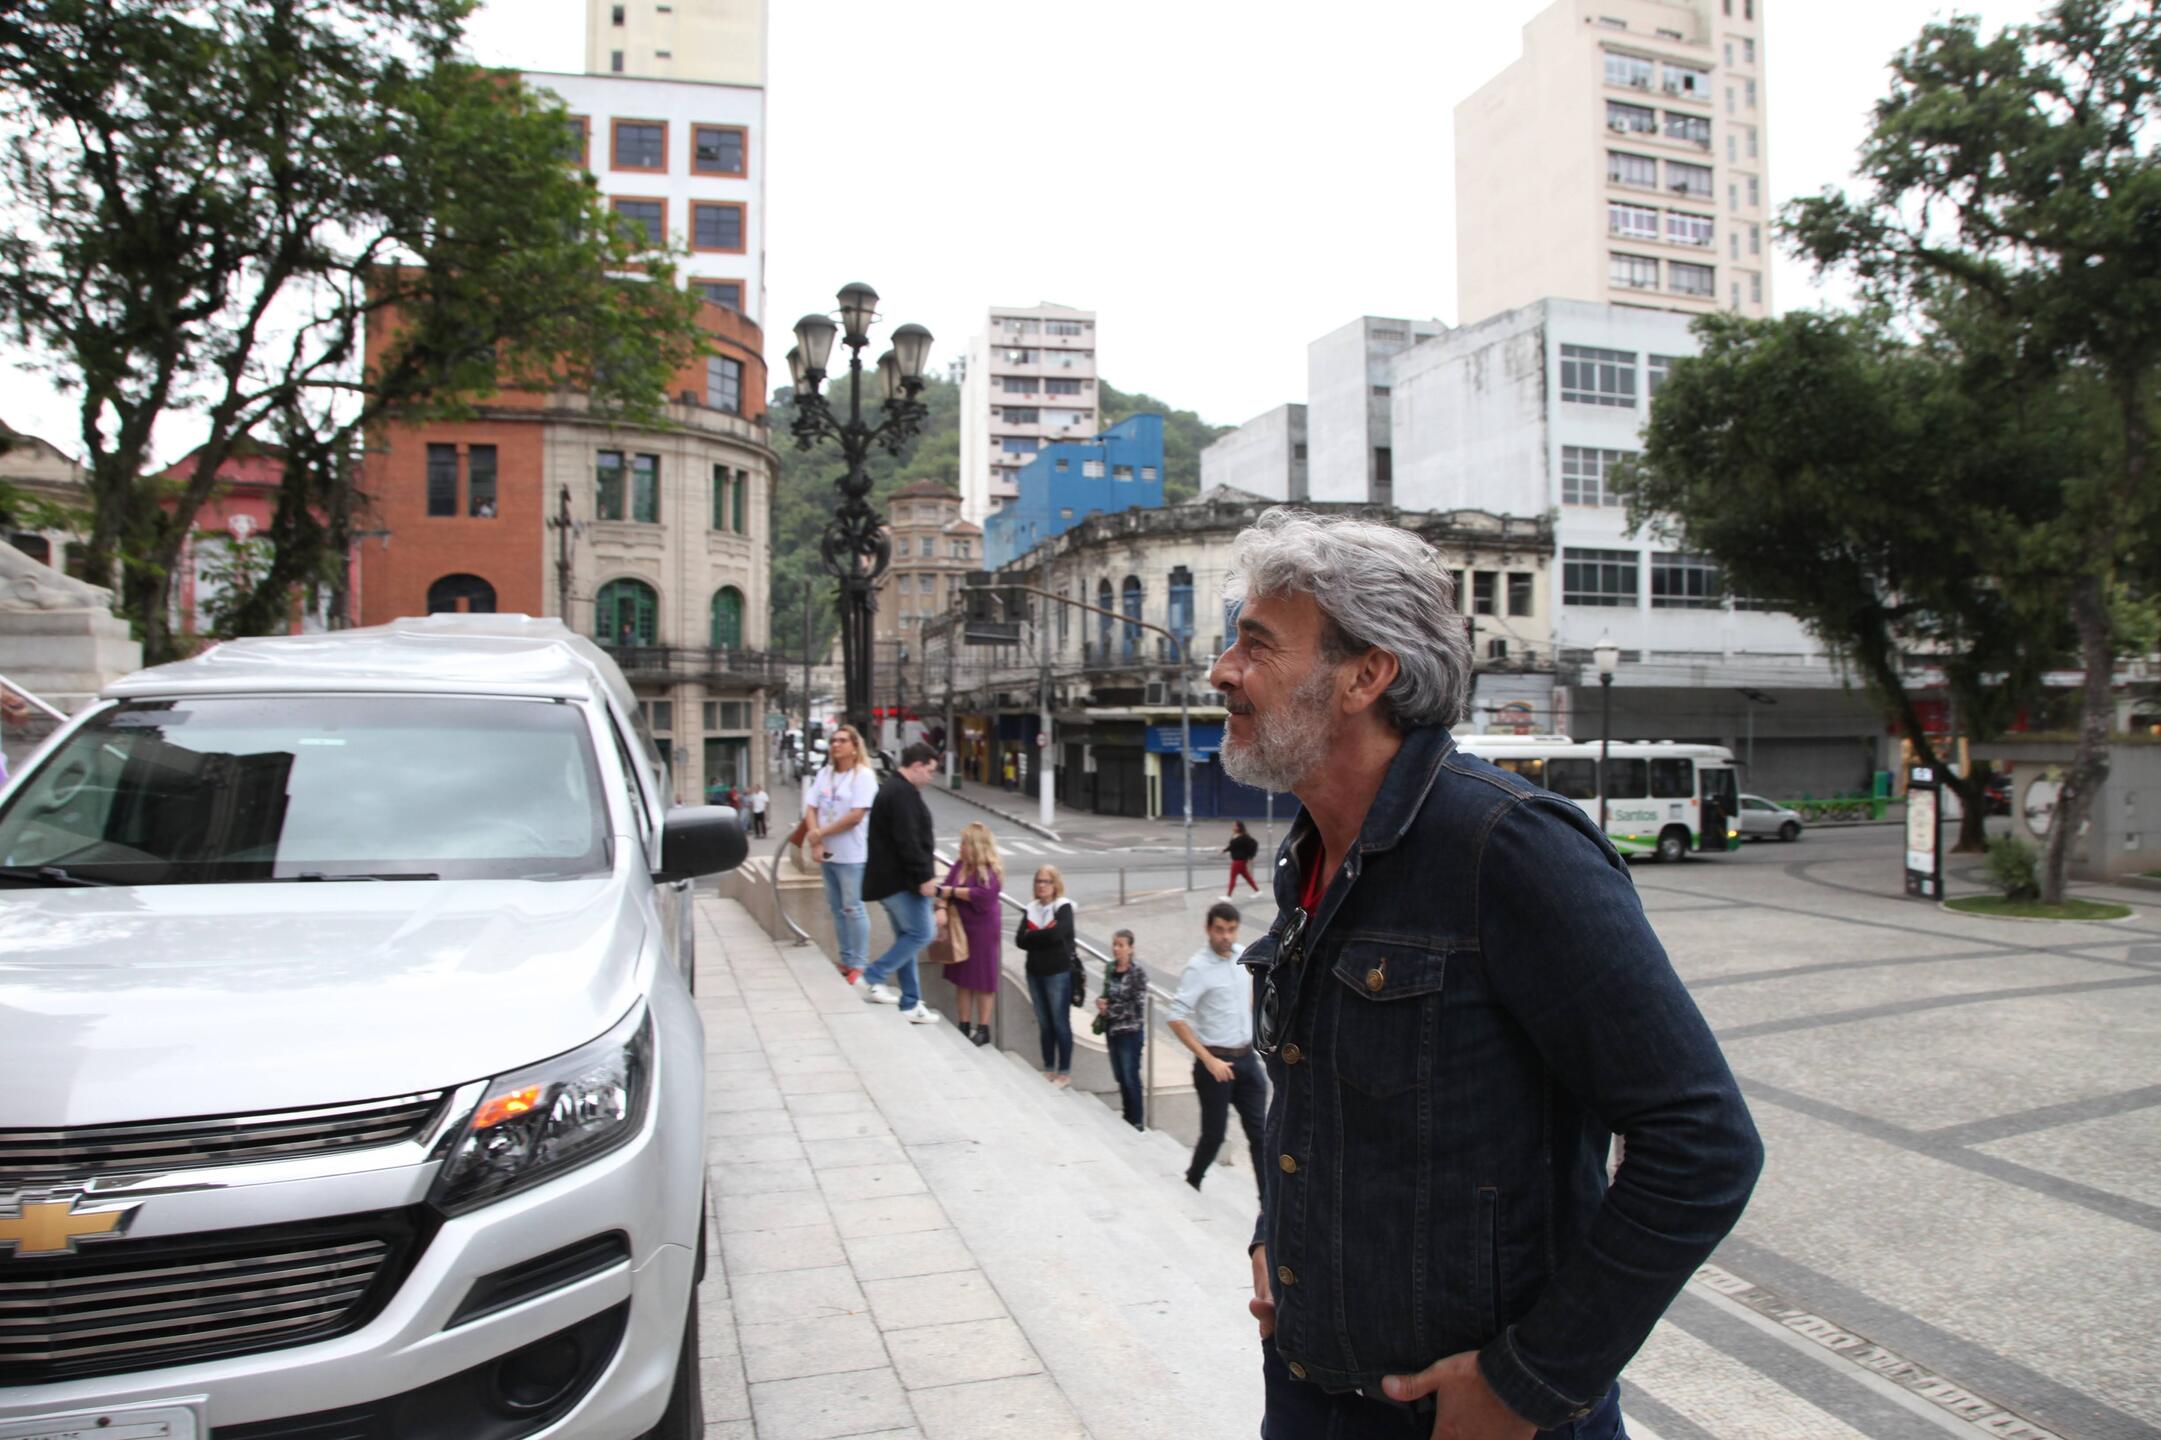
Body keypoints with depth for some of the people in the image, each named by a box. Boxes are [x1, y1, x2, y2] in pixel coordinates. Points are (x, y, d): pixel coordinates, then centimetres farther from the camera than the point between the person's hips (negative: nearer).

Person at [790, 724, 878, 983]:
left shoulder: (863, 775, -10)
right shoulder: (824, 773, 9)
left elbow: (855, 816, -18)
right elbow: (810, 809, 6)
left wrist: (821, 833, -13)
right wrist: (815, 841, -9)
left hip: (851, 855, -6)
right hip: (827, 852, 7)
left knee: (853, 909, -3)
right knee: (836, 908, 13)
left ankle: (858, 965, 4)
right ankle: (846, 960, 22)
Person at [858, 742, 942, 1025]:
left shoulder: (892, 790, 18)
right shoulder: (904, 794, -16)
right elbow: (907, 841, -23)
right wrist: (923, 877, -21)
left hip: (890, 878, 11)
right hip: (903, 879, -11)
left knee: (907, 937, 13)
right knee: (920, 934, -4)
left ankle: (910, 1003, 16)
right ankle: (874, 977, -3)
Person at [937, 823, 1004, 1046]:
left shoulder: (990, 870, -14)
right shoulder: (960, 865, 3)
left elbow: (983, 894, -26)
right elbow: (946, 888, -3)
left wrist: (953, 891, -19)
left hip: (983, 930, -6)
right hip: (961, 928, 6)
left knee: (983, 979, 5)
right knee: (962, 978, 11)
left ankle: (983, 1029, 15)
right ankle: (964, 1026, 21)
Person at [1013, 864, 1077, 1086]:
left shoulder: (1063, 907, -7)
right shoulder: (1031, 908, 9)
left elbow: (1056, 933, -24)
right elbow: (1020, 940, -2)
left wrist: (1032, 936, -9)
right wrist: (1043, 938, -15)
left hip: (1059, 974, -5)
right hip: (1035, 972, 5)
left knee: (1060, 1023, 1)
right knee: (1044, 1024, 13)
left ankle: (1065, 1072, 10)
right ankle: (1049, 1069, 23)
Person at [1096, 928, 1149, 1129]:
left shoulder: (1137, 972, -16)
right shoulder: (1110, 968, 3)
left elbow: (1137, 1005, -17)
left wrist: (1109, 1010, -14)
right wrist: (1101, 1000, -5)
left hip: (1130, 1031, -6)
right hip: (1112, 1030, 6)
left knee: (1131, 1078, 2)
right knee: (1120, 1076, 15)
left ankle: (1136, 1121, 15)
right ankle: (1127, 1116, 29)